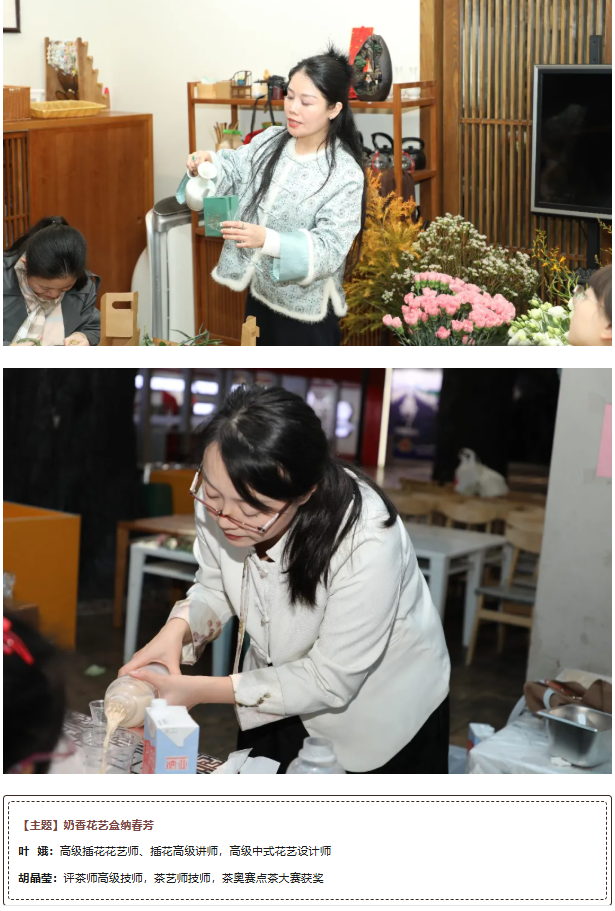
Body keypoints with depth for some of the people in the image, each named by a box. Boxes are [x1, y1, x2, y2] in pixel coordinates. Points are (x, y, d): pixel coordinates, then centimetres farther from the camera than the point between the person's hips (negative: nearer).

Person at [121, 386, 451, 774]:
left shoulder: (366, 542, -38)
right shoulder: (219, 499, -22)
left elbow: (330, 682, -27)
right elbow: (215, 589, -2)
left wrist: (200, 691, -28)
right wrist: (177, 629, -24)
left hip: (382, 718, -5)